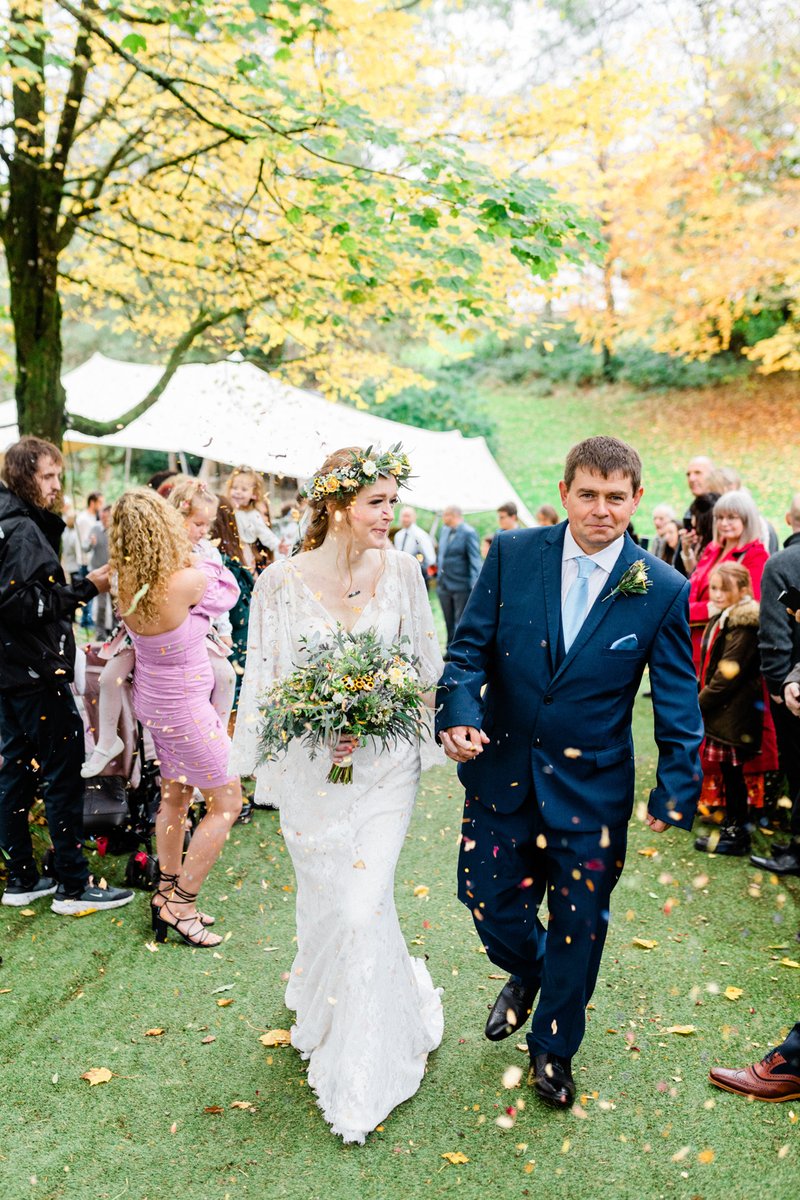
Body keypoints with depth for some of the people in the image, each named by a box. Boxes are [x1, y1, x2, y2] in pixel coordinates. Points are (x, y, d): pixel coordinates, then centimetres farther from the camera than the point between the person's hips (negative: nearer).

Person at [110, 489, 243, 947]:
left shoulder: (127, 583, -10)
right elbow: (229, 591, -10)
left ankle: (167, 893, 34)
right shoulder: (186, 582, -31)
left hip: (154, 700, 7)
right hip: (184, 709, -7)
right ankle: (180, 904, 14)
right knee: (227, 802, 8)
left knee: (175, 795, 21)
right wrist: (200, 560, 2)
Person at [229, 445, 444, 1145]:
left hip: (385, 765, 0)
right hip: (311, 767, 0)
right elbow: (266, 681, -4)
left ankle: (361, 1077, 20)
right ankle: (323, 1008, 50)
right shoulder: (283, 581, -10)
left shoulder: (402, 571, -4)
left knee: (362, 909, -4)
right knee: (324, 901, 15)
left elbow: (423, 665, 6)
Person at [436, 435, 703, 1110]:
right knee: (487, 898, 10)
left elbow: (678, 701, -4)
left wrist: (676, 790, -9)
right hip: (502, 771, 1)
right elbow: (471, 647, -4)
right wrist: (459, 714, -21)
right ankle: (528, 971, 48)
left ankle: (553, 1047, 40)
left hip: (592, 787, -1)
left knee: (578, 926, 12)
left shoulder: (664, 591, -8)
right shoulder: (512, 555, -6)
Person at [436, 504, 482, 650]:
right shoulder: (445, 530, 10)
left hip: (461, 586, -7)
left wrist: (475, 585, -20)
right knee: (449, 622, 15)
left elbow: (475, 560, -15)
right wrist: (439, 575, 14)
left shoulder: (468, 533, -13)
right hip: (444, 584, 7)